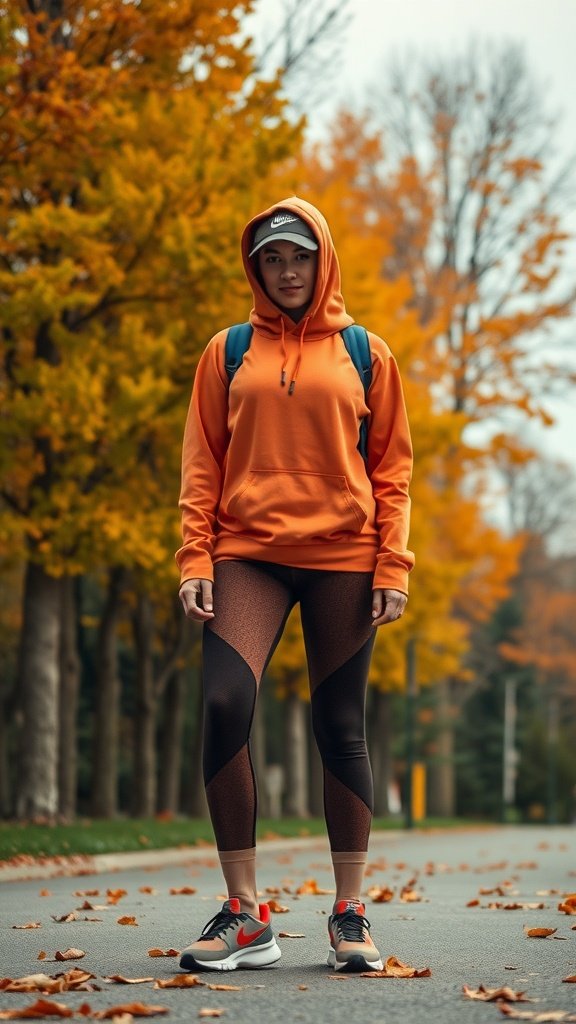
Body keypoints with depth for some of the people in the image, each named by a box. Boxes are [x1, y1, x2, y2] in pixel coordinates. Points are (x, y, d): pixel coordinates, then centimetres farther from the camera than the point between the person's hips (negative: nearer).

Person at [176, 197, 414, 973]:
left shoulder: (365, 354, 10)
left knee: (341, 728, 3)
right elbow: (202, 462, 9)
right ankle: (245, 913, -8)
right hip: (247, 554, 0)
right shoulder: (229, 353, 12)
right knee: (225, 706, -16)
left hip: (342, 557, 0)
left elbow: (392, 466, 8)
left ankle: (350, 914, 12)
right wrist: (195, 558, -2)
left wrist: (393, 566, -2)